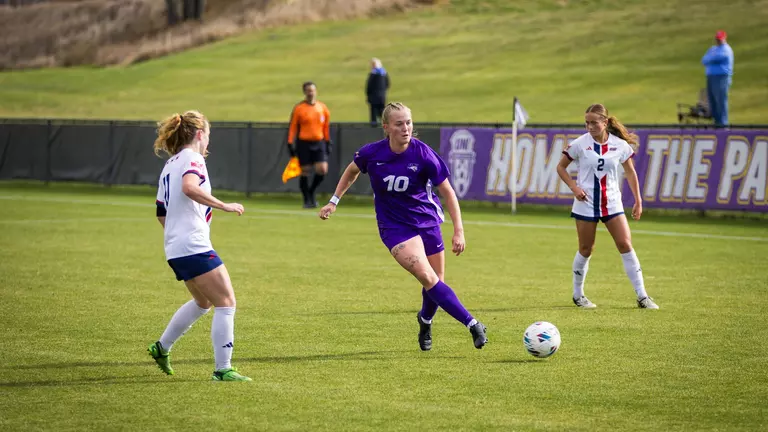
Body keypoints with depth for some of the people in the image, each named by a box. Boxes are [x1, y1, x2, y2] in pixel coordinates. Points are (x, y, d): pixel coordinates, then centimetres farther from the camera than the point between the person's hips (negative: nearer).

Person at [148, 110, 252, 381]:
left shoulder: (170, 165, 19)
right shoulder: (193, 158, -8)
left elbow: (161, 212, 24)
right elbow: (189, 187, -30)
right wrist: (224, 206, -26)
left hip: (175, 248, 10)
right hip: (195, 247, -10)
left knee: (203, 302, 25)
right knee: (226, 303, -7)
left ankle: (162, 347, 33)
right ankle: (222, 369, -9)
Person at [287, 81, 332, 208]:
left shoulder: (323, 108, 7)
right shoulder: (298, 108, -3)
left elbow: (326, 127, 15)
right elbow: (292, 127, 0)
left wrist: (328, 143, 14)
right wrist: (290, 144, -5)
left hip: (319, 143, 3)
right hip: (303, 143, -3)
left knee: (322, 170, -9)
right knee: (305, 172, 1)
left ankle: (311, 191, 17)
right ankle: (307, 200, 14)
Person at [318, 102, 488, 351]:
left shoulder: (424, 155, -18)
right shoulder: (372, 153, -14)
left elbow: (448, 193, -9)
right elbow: (352, 171, 11)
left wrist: (458, 231, -13)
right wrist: (334, 202, 12)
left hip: (427, 222, 1)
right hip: (395, 226, -1)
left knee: (436, 284, 6)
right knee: (428, 278, -20)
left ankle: (425, 321, 40)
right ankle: (473, 325, -18)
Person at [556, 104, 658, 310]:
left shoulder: (620, 145, -2)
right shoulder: (580, 144, -7)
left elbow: (630, 172, 10)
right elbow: (561, 167, 3)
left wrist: (638, 200, 6)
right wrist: (574, 187, -12)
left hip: (612, 203, 2)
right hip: (586, 203, -2)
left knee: (626, 245, -5)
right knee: (586, 249, 5)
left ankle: (642, 296, -1)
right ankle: (578, 294, 23)